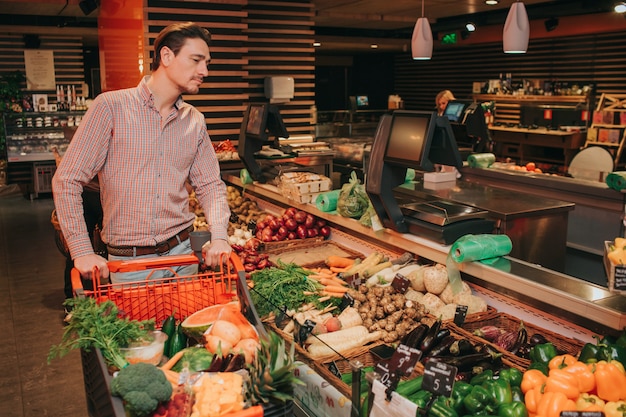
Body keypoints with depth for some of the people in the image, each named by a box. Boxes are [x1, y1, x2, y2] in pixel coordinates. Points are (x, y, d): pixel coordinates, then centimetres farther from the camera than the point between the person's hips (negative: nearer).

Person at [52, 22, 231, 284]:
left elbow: (210, 184, 10)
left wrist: (219, 236, -8)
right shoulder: (111, 107, -10)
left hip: (183, 252, 4)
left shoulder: (195, 121, 5)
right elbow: (67, 181, -10)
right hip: (128, 261, -4)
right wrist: (82, 251, -17)